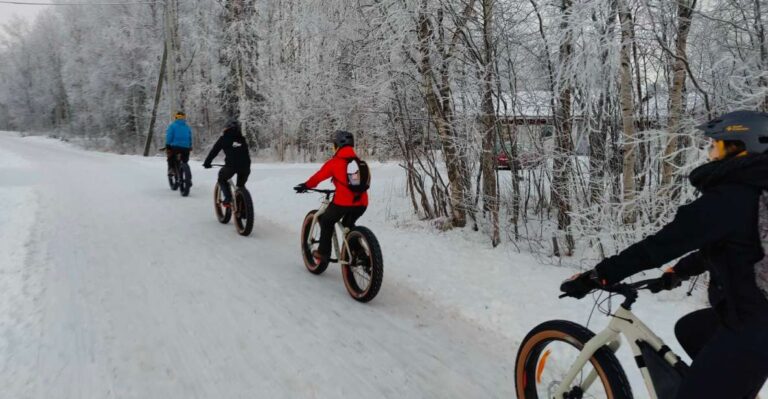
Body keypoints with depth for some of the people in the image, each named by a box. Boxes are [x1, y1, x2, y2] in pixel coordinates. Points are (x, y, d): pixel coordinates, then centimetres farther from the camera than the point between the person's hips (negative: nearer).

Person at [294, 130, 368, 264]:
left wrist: (306, 186, 21)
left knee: (327, 222, 19)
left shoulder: (334, 162, 0)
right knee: (348, 225, 29)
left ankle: (323, 252, 17)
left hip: (343, 201, -5)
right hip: (361, 203, 5)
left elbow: (319, 176, 4)